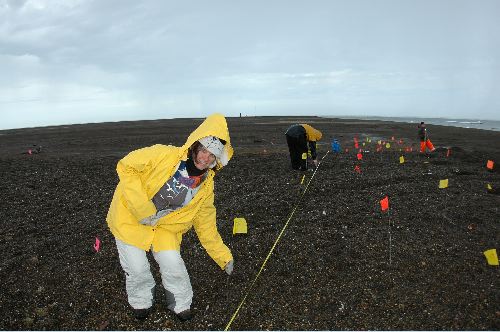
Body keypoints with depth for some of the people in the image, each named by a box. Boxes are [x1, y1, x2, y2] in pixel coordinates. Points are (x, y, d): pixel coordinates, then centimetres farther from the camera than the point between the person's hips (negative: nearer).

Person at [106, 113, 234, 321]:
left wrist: (223, 256, 3)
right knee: (137, 267, -5)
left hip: (164, 225, 3)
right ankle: (141, 302, 29)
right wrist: (142, 209, -25)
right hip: (130, 216, -3)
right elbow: (126, 167, -21)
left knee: (172, 263, -10)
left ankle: (181, 305, 20)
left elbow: (205, 224, 1)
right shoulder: (164, 155, -25)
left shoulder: (206, 187, -9)